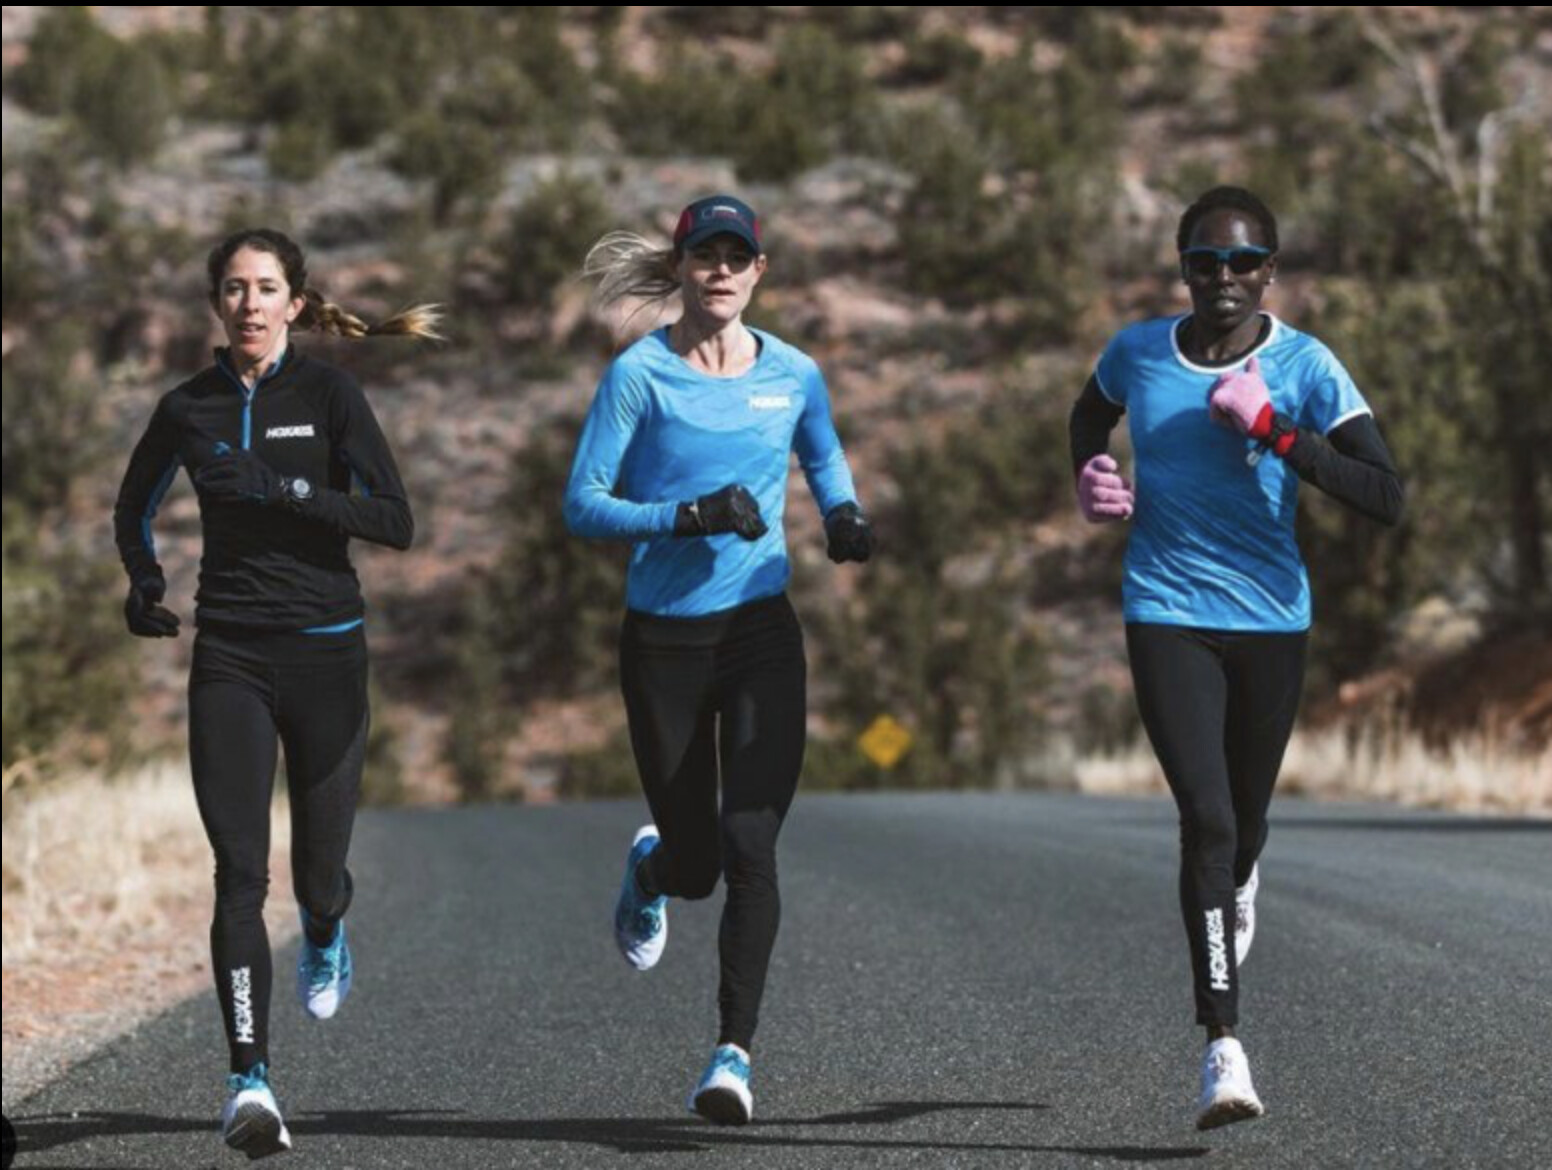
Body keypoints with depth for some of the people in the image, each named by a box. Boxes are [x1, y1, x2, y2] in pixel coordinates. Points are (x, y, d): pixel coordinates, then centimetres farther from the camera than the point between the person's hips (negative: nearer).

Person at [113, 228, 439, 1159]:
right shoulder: (189, 409, 5)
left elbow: (397, 523, -10)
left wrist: (284, 489, -20)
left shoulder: (328, 393, -3)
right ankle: (251, 1082, -19)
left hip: (325, 651, -1)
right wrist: (145, 582, 6)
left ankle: (326, 941, 48)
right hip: (229, 655, 1)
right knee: (240, 872, -13)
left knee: (318, 873, 9)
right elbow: (135, 509, 24)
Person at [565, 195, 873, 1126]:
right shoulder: (641, 375, -6)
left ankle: (734, 1054, -10)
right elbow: (583, 505, -8)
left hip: (761, 631, 1)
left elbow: (824, 457, 25)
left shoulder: (794, 375, 4)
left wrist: (845, 515, 4)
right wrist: (687, 515, -21)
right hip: (663, 638, -1)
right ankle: (650, 870, 46)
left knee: (750, 845, -14)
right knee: (696, 861, 7)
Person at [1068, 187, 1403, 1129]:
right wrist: (1090, 478, 3)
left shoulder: (1305, 368, -9)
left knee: (1245, 818, 17)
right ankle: (1224, 1049, -19)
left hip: (1272, 619, 0)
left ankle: (1237, 895, 57)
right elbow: (1091, 416, 25)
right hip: (1167, 616, 0)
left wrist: (1275, 430, -25)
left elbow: (1387, 498, -17)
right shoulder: (1137, 353, 0)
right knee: (1206, 817, -16)